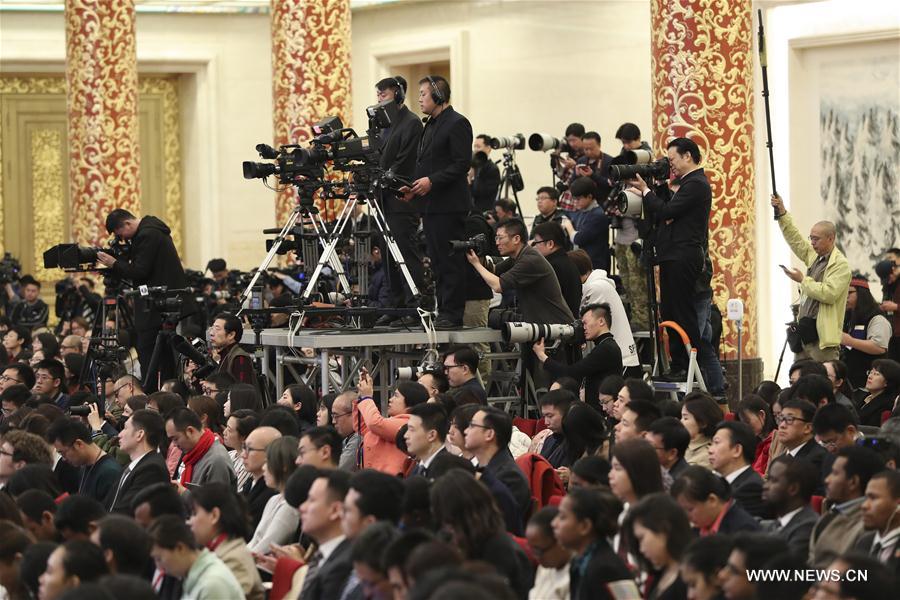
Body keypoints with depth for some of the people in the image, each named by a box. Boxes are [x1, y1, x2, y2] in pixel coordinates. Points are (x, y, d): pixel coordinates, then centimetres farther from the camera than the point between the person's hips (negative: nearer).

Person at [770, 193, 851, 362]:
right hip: (804, 334, 8)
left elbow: (829, 294, -21)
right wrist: (782, 213, 12)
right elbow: (795, 239, 20)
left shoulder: (841, 264, -9)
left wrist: (803, 280, -12)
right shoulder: (814, 256, 16)